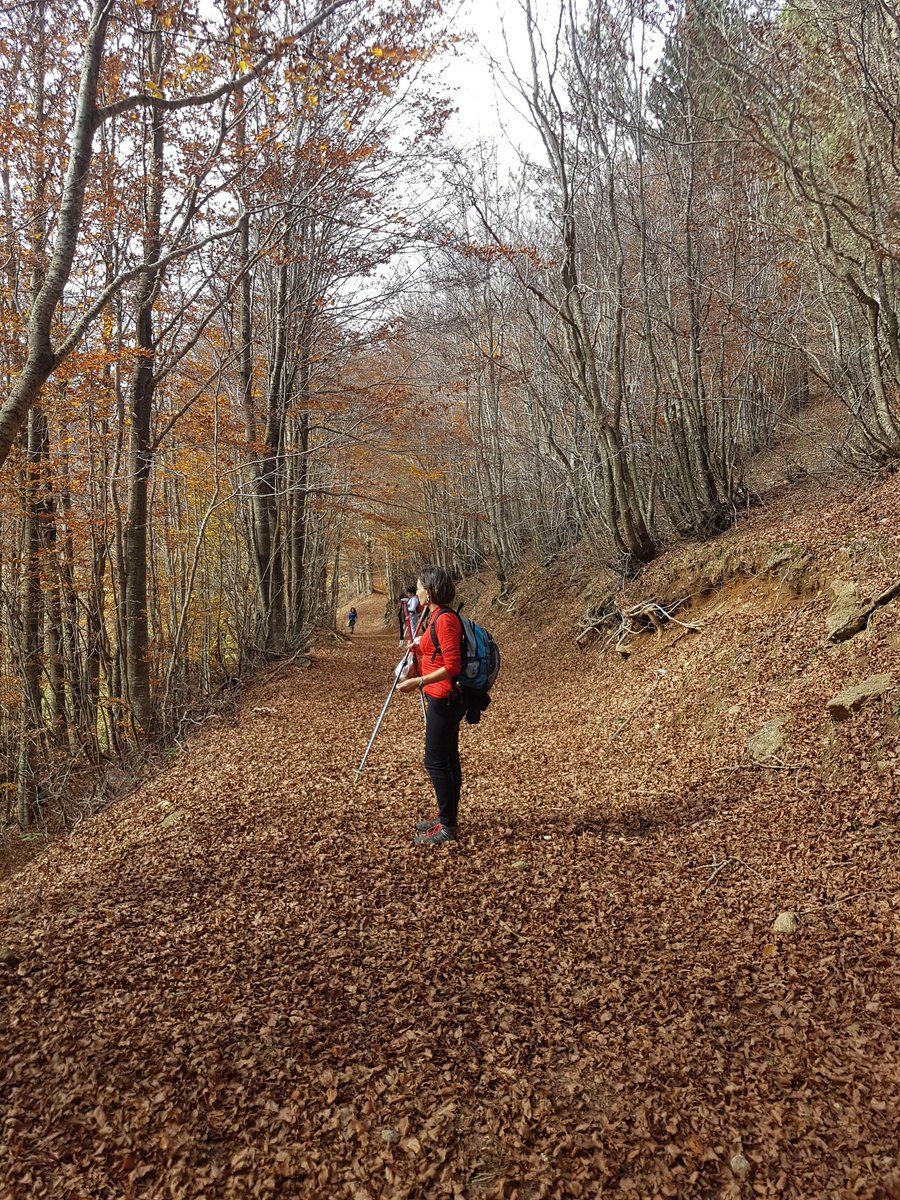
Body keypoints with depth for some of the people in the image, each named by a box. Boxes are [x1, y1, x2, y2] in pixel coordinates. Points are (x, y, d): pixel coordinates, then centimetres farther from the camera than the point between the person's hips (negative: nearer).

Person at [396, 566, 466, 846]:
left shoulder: (445, 620, -19)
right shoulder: (433, 616, 13)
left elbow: (452, 666, -23)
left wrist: (418, 681, -24)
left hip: (444, 699, -10)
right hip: (440, 698, 10)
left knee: (436, 761, -5)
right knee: (447, 759, 17)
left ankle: (447, 828, 4)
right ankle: (446, 816, 28)